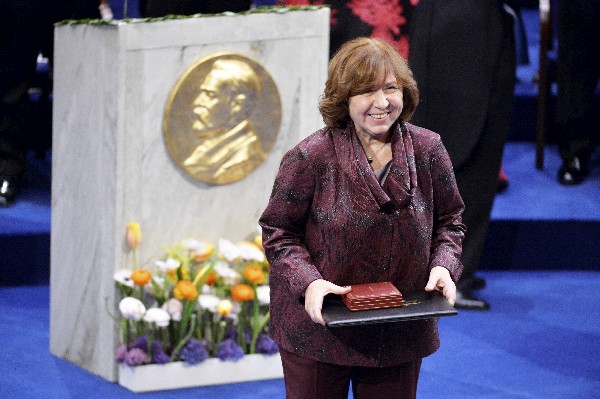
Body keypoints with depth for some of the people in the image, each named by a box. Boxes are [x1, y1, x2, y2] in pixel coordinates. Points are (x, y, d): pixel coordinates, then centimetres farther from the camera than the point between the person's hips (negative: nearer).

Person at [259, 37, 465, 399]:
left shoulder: (428, 151, -4)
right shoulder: (310, 158, -15)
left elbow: (449, 220, 8)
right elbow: (278, 231, -7)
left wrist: (444, 266, -10)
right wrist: (308, 281, -23)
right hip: (319, 327, -3)